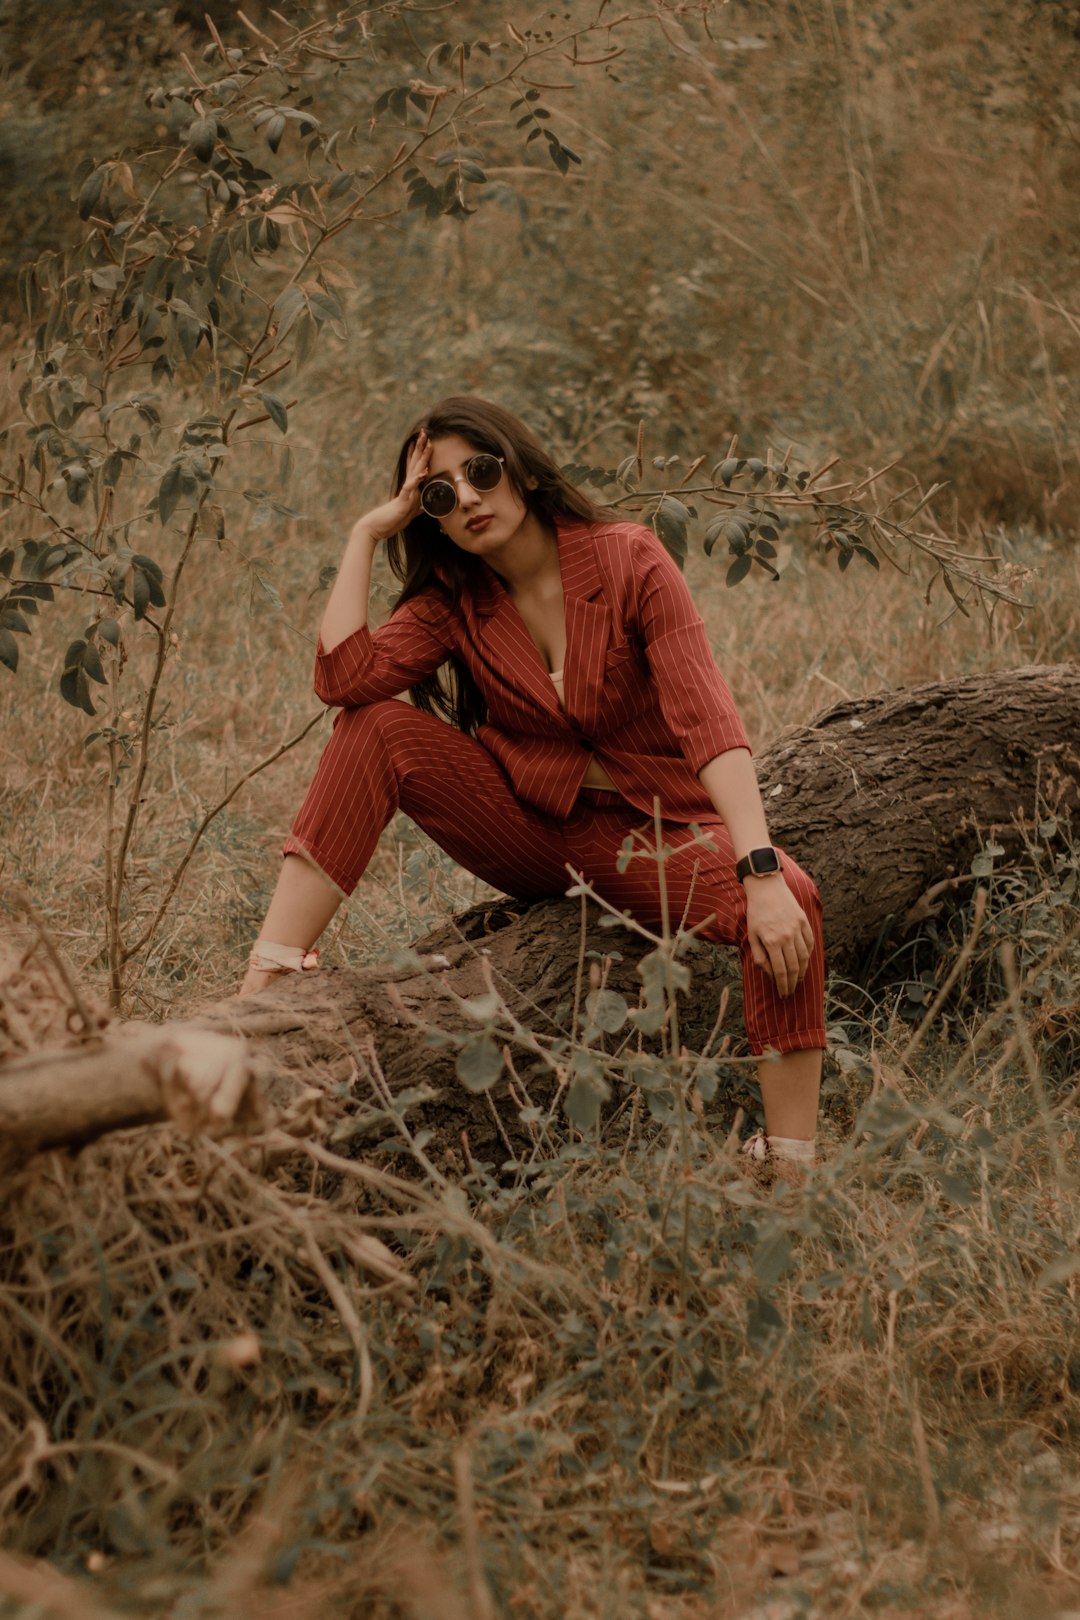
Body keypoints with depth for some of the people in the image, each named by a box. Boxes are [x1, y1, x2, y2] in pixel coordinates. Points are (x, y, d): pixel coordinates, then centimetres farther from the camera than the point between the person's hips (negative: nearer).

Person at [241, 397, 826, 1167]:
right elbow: (343, 678, -20)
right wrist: (368, 533, -12)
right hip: (529, 830, 3)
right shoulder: (453, 602, -1)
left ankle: (789, 1164, -34)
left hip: (652, 830, -3)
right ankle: (262, 991, -25)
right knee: (378, 730, -19)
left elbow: (707, 718, -25)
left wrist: (761, 870, -36)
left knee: (788, 903, -33)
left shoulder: (627, 559, -13)